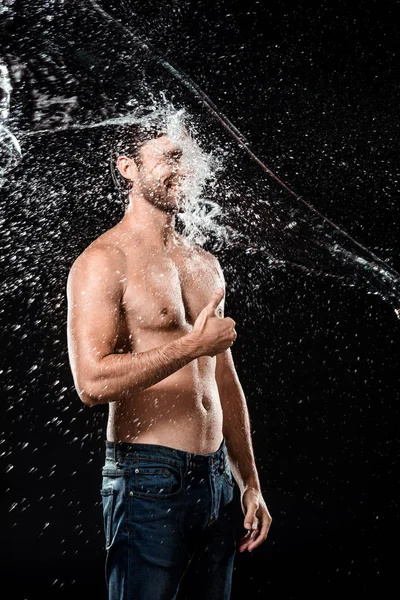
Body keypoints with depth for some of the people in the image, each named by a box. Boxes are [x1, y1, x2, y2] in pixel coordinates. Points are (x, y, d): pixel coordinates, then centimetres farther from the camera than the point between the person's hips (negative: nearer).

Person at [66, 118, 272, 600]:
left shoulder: (205, 265, 14)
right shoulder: (104, 262, -9)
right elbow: (92, 383, -21)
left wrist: (250, 484, 16)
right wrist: (194, 344, -18)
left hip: (216, 479, 7)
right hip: (148, 481, -7)